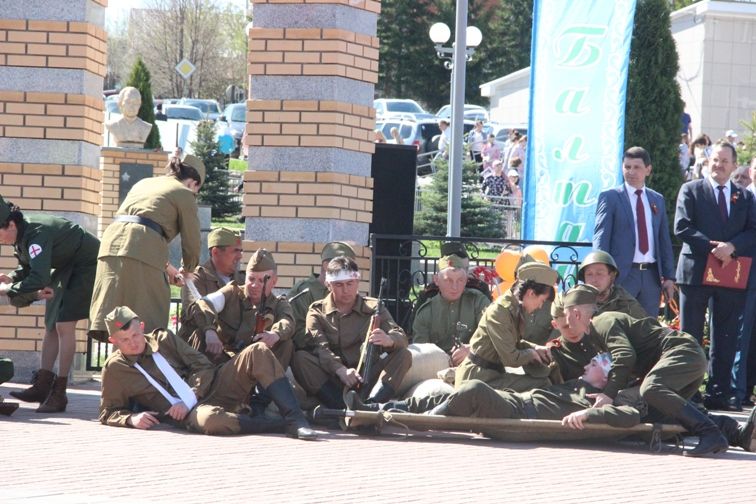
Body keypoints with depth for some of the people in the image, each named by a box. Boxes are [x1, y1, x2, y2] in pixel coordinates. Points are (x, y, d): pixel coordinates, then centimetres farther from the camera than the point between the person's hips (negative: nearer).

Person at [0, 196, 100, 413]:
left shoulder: (36, 234, -33)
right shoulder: (21, 235, -4)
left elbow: (39, 278, -41)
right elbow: (29, 268, 10)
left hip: (87, 265, -10)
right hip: (65, 266, 10)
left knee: (64, 324, -16)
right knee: (51, 325, 6)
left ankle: (59, 393, -15)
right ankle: (42, 386, 7)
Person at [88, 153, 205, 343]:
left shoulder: (143, 183, 33)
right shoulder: (184, 194, 13)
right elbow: (191, 241, 13)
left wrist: (167, 268, 44)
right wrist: (187, 270, 34)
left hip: (111, 241, 6)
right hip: (143, 247, -6)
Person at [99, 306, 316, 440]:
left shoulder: (163, 339, 12)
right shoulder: (114, 369, 5)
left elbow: (202, 365, 8)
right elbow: (108, 413, 8)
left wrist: (188, 401, -8)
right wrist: (132, 418, -15)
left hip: (208, 388, 5)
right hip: (187, 414, -5)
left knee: (258, 353, -17)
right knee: (210, 419, -44)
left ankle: (295, 420, -27)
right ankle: (281, 425, -29)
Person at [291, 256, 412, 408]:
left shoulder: (373, 307, 10)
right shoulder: (317, 311, 7)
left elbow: (401, 337, -6)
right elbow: (319, 348, -11)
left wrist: (389, 340, -32)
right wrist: (340, 370, -31)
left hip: (366, 379, 1)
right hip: (331, 381, -1)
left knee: (403, 355, -19)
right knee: (299, 358, -25)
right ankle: (342, 408, -40)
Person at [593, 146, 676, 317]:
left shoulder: (657, 200, 14)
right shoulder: (610, 197, 0)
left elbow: (665, 240, 17)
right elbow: (601, 237, -4)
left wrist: (669, 276, 11)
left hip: (651, 275, 4)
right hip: (622, 275, -4)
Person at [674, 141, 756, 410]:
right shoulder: (691, 190, 5)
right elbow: (682, 227, -6)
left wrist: (731, 246, -15)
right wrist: (712, 246, -16)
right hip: (696, 272, -3)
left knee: (724, 339, 4)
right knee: (689, 337, 1)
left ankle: (717, 393, 8)